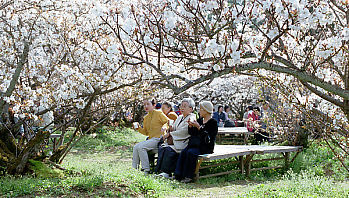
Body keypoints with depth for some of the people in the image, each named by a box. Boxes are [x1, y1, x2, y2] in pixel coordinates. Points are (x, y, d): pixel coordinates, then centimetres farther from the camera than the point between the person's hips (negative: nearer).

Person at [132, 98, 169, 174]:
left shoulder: (159, 113, -3)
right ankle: (134, 168, -6)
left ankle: (146, 169, -21)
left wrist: (164, 127, -24)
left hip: (158, 139, -7)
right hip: (150, 139, 7)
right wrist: (138, 128, 5)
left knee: (141, 147, -25)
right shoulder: (146, 118, 18)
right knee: (136, 147, -11)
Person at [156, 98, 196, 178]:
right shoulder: (180, 117, 21)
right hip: (174, 141, 8)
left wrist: (170, 134, -12)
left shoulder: (191, 118, -5)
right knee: (161, 147, -18)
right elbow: (174, 130, 23)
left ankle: (167, 172, -24)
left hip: (183, 143, -8)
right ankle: (161, 170, -20)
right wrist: (171, 129, -3)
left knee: (169, 150, -30)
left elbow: (184, 131, -17)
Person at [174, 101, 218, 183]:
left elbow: (207, 137, -16)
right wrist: (190, 126, 1)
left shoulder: (213, 122, -5)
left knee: (191, 152, -30)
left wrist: (198, 127, -20)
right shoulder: (200, 120, 17)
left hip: (206, 147, -7)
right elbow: (192, 133, 20)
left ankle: (188, 176, -23)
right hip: (195, 144, 7)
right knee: (183, 152, -19)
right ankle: (178, 174, -21)